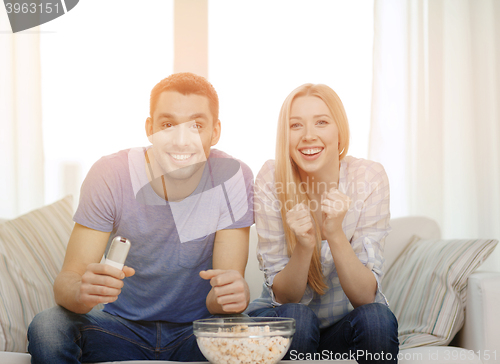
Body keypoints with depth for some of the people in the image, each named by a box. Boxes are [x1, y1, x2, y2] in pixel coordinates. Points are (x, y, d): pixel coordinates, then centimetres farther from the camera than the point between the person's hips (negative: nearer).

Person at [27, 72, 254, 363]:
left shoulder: (233, 178, -14)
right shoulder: (109, 176, -14)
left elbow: (221, 300, -14)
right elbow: (67, 280, -17)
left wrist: (235, 294, -40)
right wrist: (82, 291, -42)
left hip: (199, 330, 0)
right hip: (123, 326, 0)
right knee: (46, 329, -29)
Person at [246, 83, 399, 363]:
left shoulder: (369, 179, -16)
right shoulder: (271, 180, -16)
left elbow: (365, 296, -18)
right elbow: (283, 296, -14)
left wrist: (335, 233, -35)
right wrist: (303, 245, -34)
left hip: (349, 322, 1)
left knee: (377, 319, -30)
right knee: (296, 318, -32)